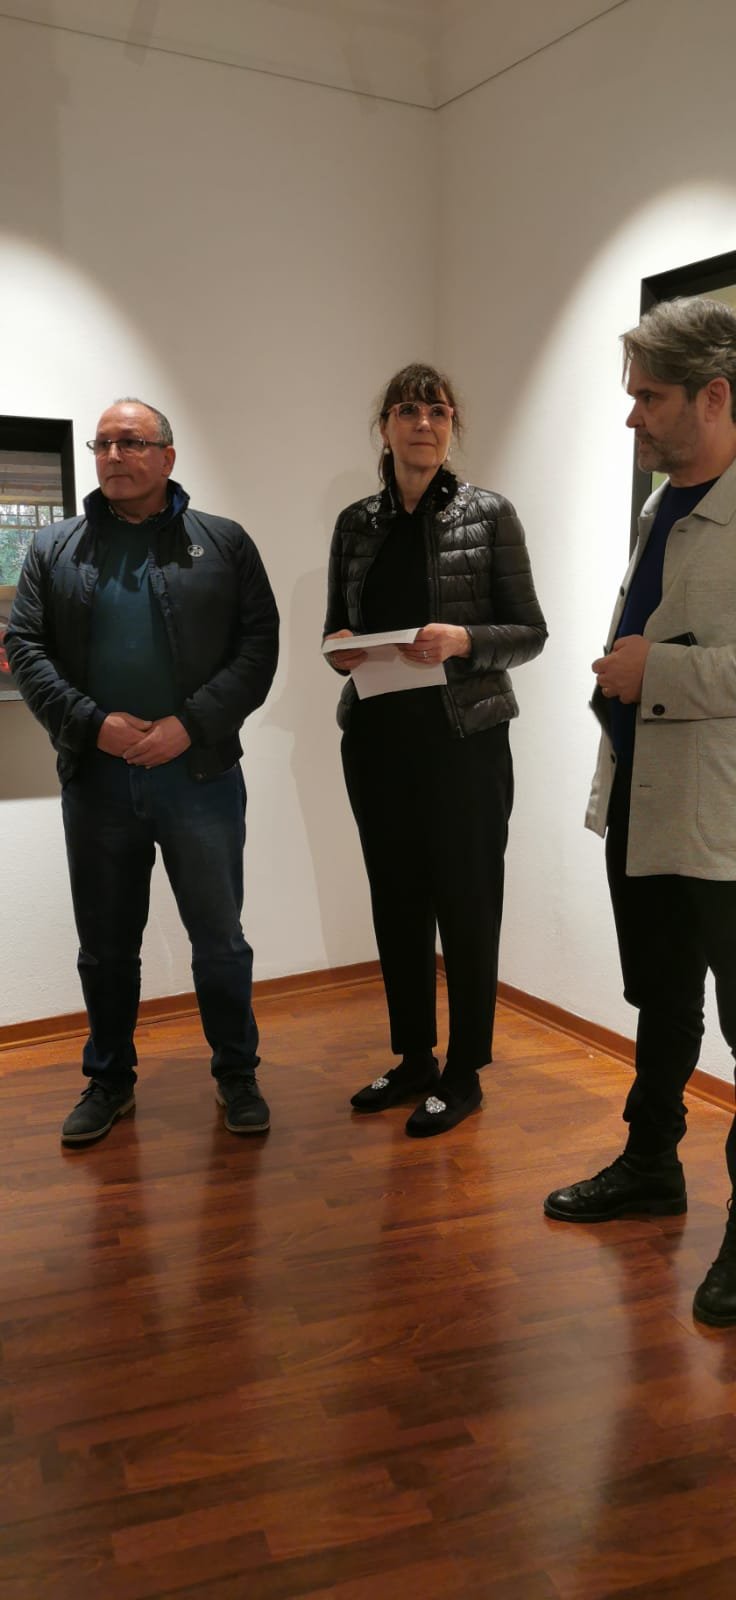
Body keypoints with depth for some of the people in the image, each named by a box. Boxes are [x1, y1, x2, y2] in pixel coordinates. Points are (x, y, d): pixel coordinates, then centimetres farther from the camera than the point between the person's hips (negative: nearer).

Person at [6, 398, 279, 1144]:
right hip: (94, 779, 2)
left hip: (199, 773, -2)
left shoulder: (224, 543, 3)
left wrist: (193, 724, -15)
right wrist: (91, 722, -12)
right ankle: (108, 1080, 30)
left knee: (219, 939, 8)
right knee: (105, 945, 13)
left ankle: (236, 1074, 26)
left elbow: (259, 643, -4)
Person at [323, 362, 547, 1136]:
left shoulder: (488, 514, -3)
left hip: (464, 738, -4)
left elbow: (530, 632, -3)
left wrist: (462, 640, -20)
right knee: (396, 902, 11)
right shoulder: (356, 523, 8)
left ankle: (463, 1074, 18)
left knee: (466, 905, 3)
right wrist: (340, 652, -8)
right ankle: (413, 1058, 27)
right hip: (377, 739, 4)